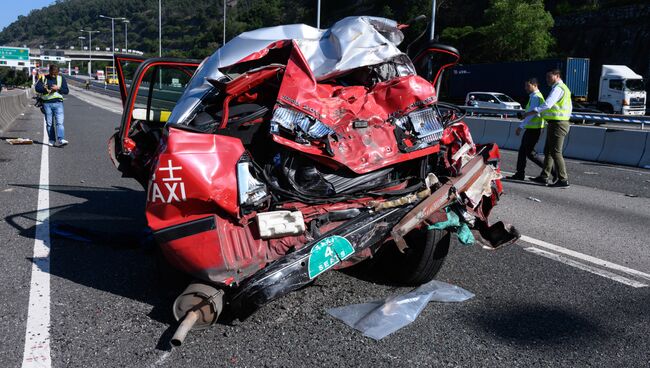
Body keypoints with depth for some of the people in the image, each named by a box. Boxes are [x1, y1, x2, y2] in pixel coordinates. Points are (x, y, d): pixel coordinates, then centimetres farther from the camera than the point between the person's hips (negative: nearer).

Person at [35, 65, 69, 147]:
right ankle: (52, 140, 12)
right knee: (49, 123, 5)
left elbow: (66, 91, 4)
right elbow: (37, 88, 1)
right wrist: (46, 90, -13)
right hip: (47, 103, 1)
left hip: (58, 103, -1)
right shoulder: (44, 78, 9)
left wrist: (58, 88, -13)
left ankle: (60, 140, -22)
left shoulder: (61, 78, 8)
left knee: (60, 122, -13)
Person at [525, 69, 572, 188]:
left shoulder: (558, 88, -14)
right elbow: (569, 108, 25)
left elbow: (547, 104, -26)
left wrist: (532, 112, -22)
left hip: (557, 124, -11)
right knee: (548, 151, 14)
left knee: (556, 152, -8)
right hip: (557, 124, 11)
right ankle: (544, 177, 20)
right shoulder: (563, 88, 20)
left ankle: (563, 180, -6)